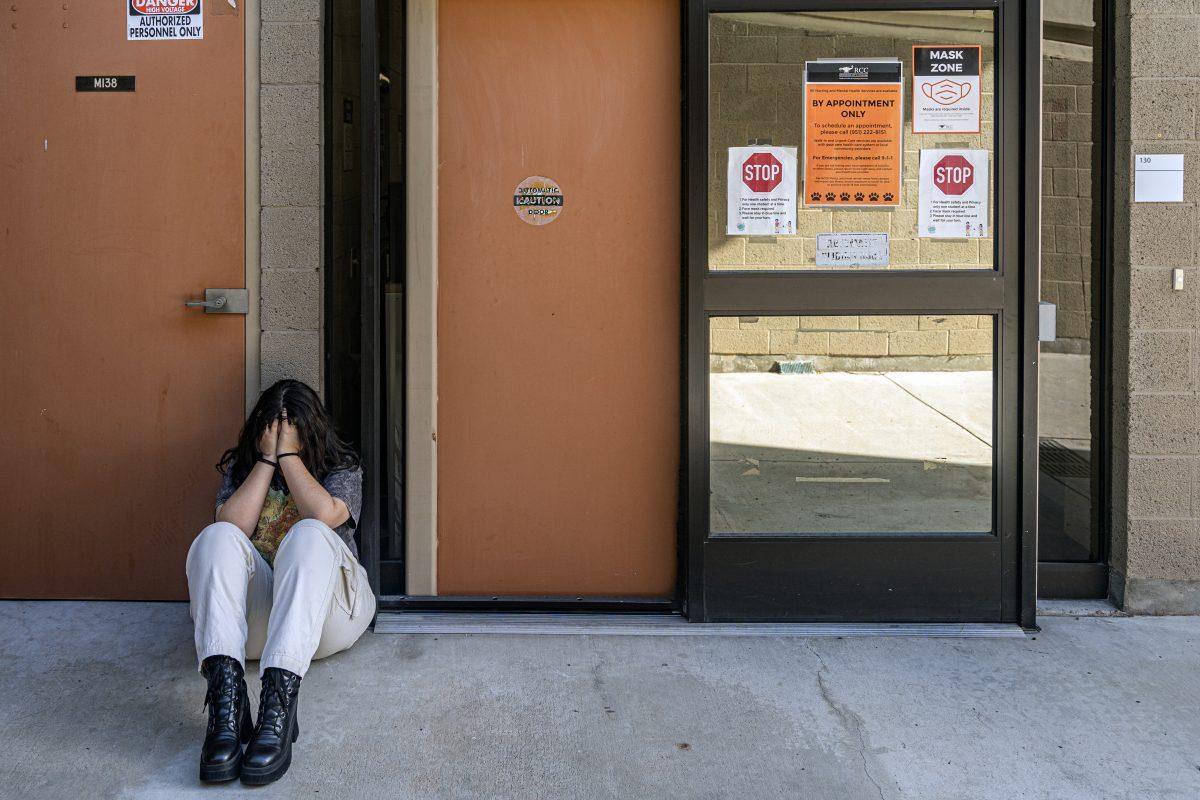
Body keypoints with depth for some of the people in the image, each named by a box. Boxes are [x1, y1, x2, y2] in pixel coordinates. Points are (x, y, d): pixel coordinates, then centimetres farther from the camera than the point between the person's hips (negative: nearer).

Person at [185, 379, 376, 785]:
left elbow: (324, 514, -16)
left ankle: (279, 698, -52)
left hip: (325, 612, -2)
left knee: (309, 535, -33)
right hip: (251, 611, 2)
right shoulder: (241, 467, 14)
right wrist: (267, 460, -6)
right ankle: (226, 698, -47)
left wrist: (288, 455, -8)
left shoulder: (341, 468, 8)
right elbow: (233, 526, -7)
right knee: (218, 538, -27)